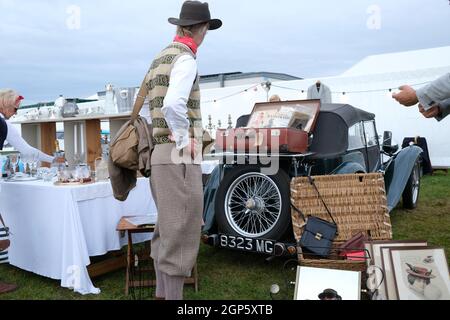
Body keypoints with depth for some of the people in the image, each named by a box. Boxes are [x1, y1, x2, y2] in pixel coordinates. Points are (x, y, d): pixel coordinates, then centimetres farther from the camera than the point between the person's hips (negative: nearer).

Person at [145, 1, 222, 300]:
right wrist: (185, 143, -16)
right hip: (179, 158, -10)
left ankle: (163, 294, 28)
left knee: (168, 232, 17)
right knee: (181, 237, -3)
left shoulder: (159, 60, 20)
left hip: (162, 156, 10)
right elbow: (173, 106, -29)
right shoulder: (185, 59, -11)